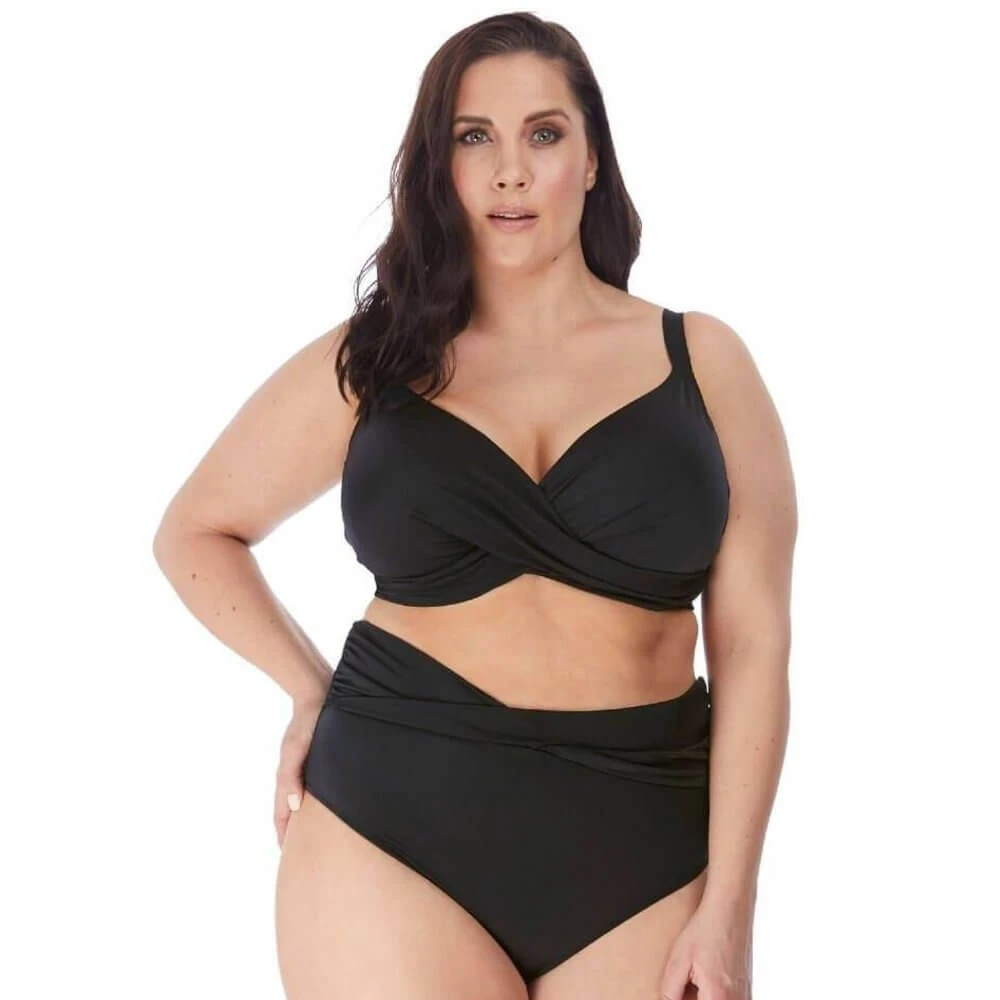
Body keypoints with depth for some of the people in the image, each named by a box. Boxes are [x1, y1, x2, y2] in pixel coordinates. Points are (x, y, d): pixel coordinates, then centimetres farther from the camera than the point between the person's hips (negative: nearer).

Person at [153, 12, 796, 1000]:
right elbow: (195, 532, 17)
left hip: (643, 849, 1)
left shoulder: (701, 361, 3)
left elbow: (751, 642, 0)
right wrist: (310, 688, 4)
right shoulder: (369, 362, 4)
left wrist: (726, 905, -5)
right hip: (396, 825, 0)